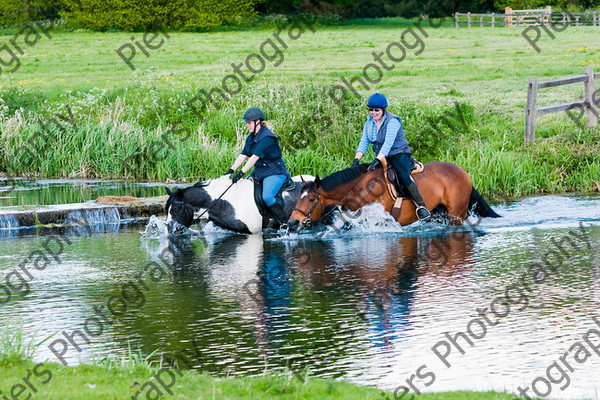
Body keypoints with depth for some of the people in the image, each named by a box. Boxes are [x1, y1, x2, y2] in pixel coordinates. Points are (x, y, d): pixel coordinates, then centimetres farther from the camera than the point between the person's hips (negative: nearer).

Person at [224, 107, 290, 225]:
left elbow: (255, 157, -25)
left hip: (274, 172, -10)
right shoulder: (251, 138, 11)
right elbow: (243, 155, 9)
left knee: (267, 197, -29)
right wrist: (231, 171, -3)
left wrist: (241, 172, -28)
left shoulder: (267, 137, -19)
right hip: (259, 172, 10)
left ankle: (284, 222, -20)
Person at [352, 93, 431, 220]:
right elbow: (364, 142, 3)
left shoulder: (392, 121, -16)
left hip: (399, 154, -7)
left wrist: (377, 160, -36)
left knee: (405, 177, -28)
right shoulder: (369, 123, 6)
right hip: (382, 158, 7)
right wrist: (357, 159, -13)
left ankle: (421, 206, -32)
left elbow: (388, 143, -26)